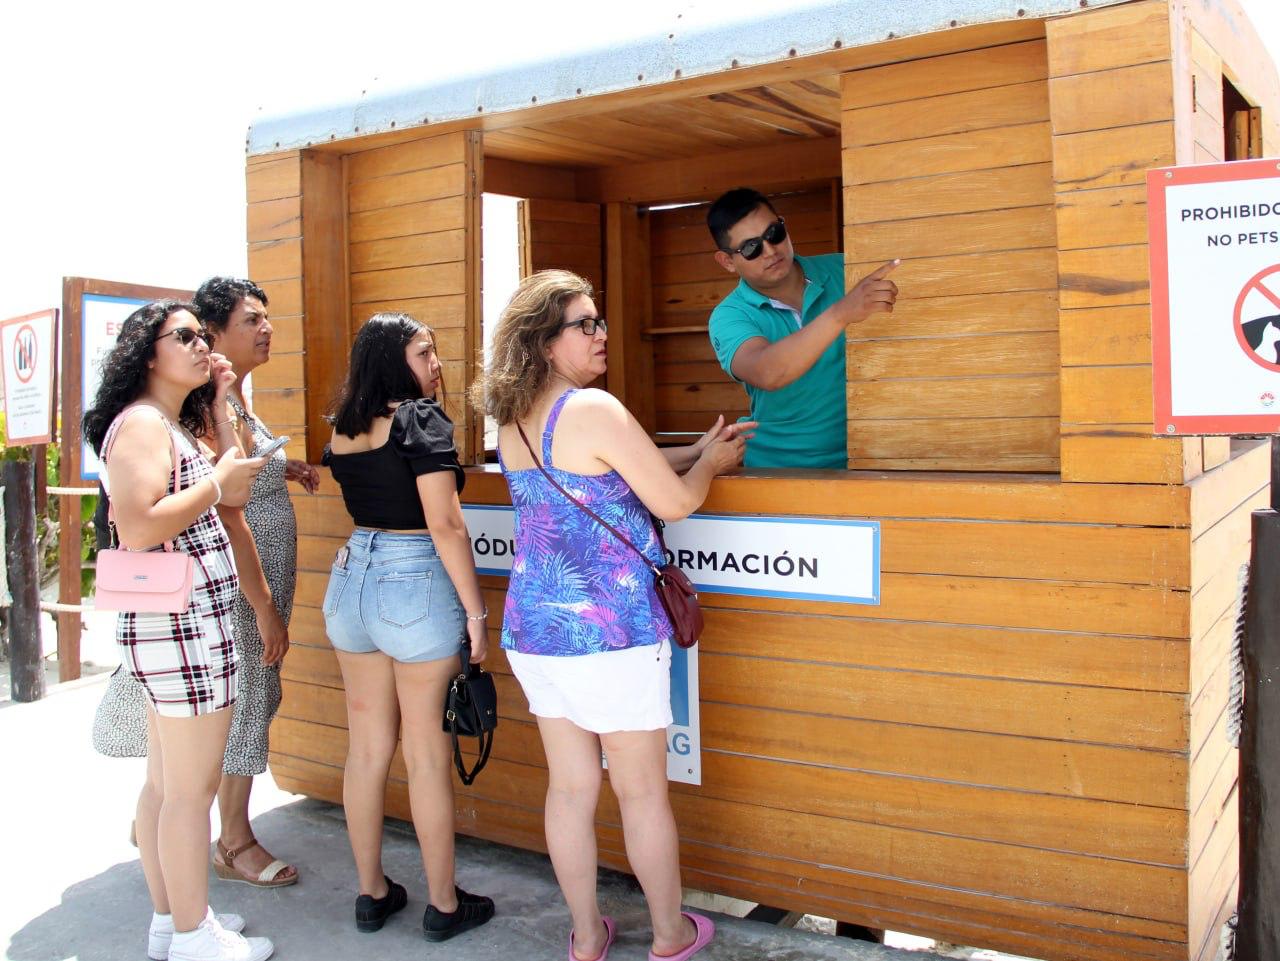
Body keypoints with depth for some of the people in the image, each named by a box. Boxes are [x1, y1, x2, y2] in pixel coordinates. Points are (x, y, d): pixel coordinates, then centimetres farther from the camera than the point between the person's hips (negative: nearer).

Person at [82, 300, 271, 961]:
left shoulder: (173, 425, 17)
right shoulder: (142, 422, -14)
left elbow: (236, 495, 16)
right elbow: (137, 528, -26)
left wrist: (223, 408, 15)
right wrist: (216, 483, -17)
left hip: (174, 627, 10)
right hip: (182, 627, -10)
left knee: (165, 782, 16)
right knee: (192, 789, 0)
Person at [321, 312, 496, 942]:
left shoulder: (343, 429, 9)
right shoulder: (420, 417, -12)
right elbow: (445, 524, -17)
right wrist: (475, 611, -13)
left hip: (351, 578, 7)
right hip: (415, 585, -7)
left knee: (367, 747, 14)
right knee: (427, 754, 3)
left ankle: (371, 893, 26)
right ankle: (444, 905, 16)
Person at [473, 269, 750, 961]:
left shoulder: (512, 422, 9)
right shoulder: (594, 410, -16)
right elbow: (674, 502, -12)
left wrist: (697, 449, 21)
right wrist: (712, 461, 9)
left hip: (533, 632, 7)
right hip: (610, 632, -7)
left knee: (570, 788, 15)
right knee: (643, 793, 9)